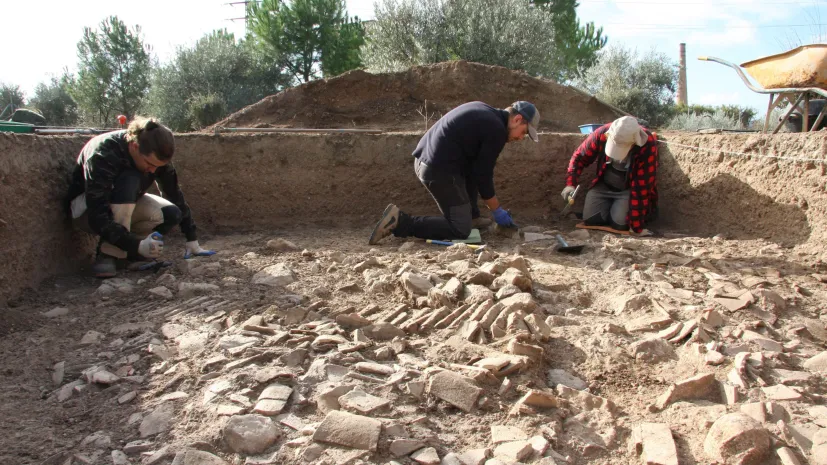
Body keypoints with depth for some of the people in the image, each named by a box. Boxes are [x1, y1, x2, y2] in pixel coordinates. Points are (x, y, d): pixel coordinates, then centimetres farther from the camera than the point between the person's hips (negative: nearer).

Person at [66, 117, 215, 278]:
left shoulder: (156, 156, -18)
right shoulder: (102, 154, -35)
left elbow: (175, 196, -9)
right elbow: (98, 217, -39)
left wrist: (192, 241, -11)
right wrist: (138, 245, -47)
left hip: (125, 205, 6)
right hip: (85, 207, -6)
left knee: (171, 214, -22)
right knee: (129, 181, -37)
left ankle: (125, 249, -2)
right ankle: (108, 253, -26)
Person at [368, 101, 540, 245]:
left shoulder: (481, 110, 19)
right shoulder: (497, 131, -8)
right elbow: (483, 174, -6)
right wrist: (497, 210, 6)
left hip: (423, 160, 10)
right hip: (439, 170, -10)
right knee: (460, 230, -5)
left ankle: (471, 217, 27)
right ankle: (400, 221, -11)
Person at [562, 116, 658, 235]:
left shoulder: (648, 146, -32)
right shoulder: (602, 133, -24)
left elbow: (641, 187, -31)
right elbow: (580, 156, -9)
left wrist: (636, 226, -29)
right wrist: (570, 184, -25)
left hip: (629, 189, -3)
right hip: (603, 185, 3)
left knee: (619, 223, -20)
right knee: (590, 219, -11)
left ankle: (645, 210, 12)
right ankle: (611, 206, 20)